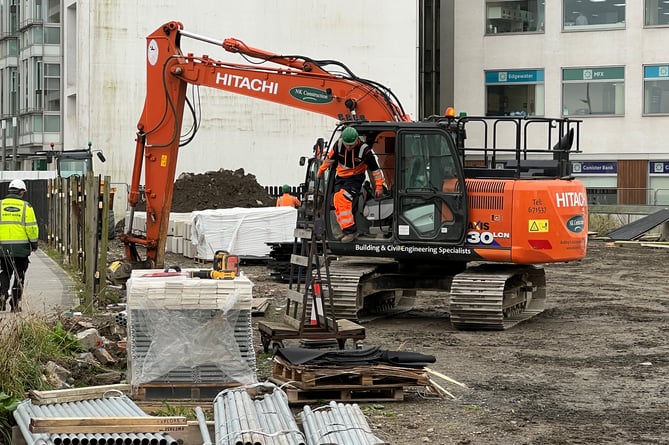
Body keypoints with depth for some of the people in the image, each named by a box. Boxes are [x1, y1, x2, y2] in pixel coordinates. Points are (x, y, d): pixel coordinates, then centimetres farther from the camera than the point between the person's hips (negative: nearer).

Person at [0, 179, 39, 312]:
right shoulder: (26, 206, -2)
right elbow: (32, 227, -5)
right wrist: (34, 244, 6)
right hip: (21, 246, -2)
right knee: (19, 275, 8)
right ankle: (15, 304, 7)